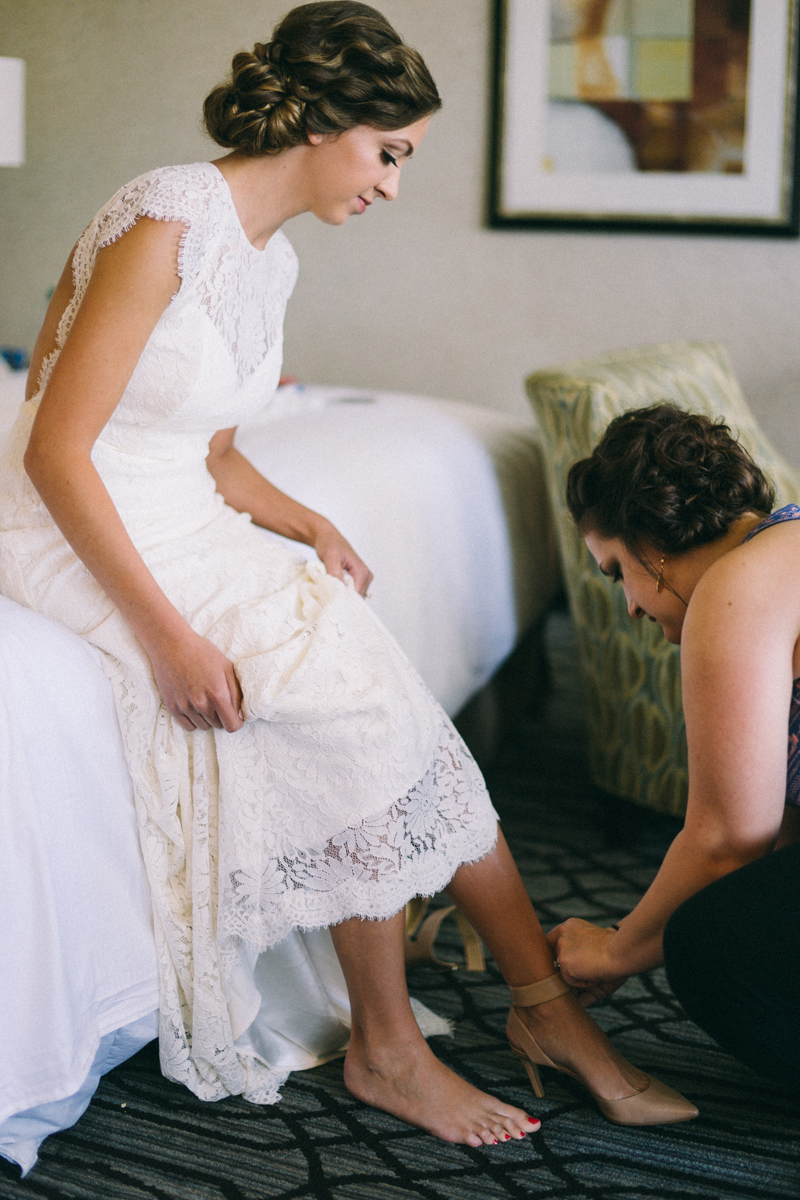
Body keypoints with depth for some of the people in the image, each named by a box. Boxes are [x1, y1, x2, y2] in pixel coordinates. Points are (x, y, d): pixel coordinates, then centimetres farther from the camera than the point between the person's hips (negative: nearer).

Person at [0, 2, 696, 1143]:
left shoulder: (270, 258, 8)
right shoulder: (168, 221, -19)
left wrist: (306, 525, -3)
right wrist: (167, 634, -24)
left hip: (186, 528, 8)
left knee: (377, 705, -10)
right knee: (358, 704, -20)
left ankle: (546, 1003, -1)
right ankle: (385, 1049, -5)